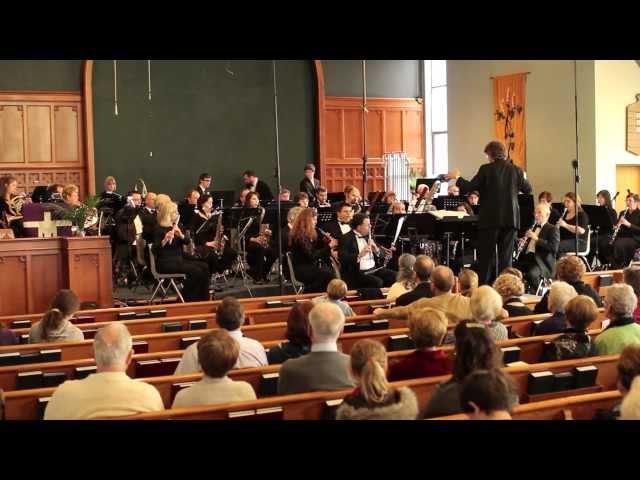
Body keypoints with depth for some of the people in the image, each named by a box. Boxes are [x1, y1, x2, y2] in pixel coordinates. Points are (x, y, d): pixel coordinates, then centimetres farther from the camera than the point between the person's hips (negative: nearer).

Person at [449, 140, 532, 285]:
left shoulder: (486, 169, -7)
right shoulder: (515, 170, 3)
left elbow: (468, 188, -8)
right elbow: (527, 189, 14)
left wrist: (457, 177, 9)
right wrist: (522, 178, 33)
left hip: (490, 219, -3)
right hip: (510, 219, 3)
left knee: (485, 257, 4)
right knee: (506, 257, 7)